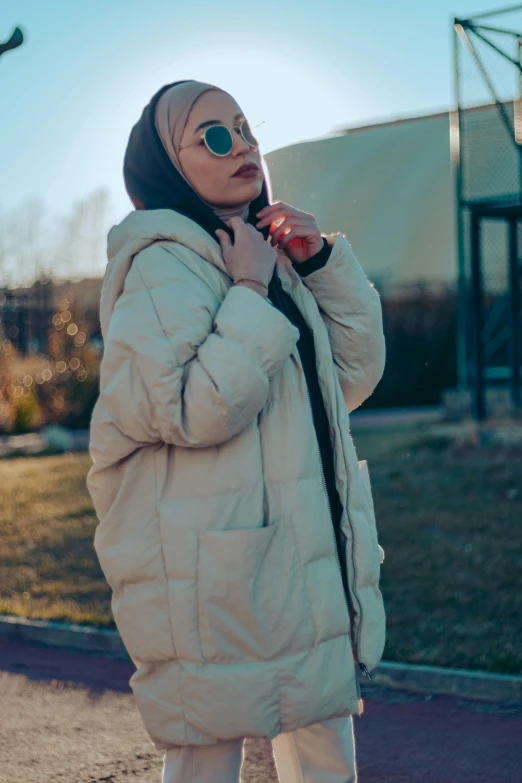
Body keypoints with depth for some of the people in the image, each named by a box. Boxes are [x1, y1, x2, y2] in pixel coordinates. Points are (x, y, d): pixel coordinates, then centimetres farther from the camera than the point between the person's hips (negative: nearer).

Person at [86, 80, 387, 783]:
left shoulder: (268, 255, 14)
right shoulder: (162, 262, -11)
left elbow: (355, 376, 13)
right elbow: (198, 409, -23)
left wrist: (323, 261, 3)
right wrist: (249, 294, -17)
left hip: (308, 560, 8)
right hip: (215, 569, -8)